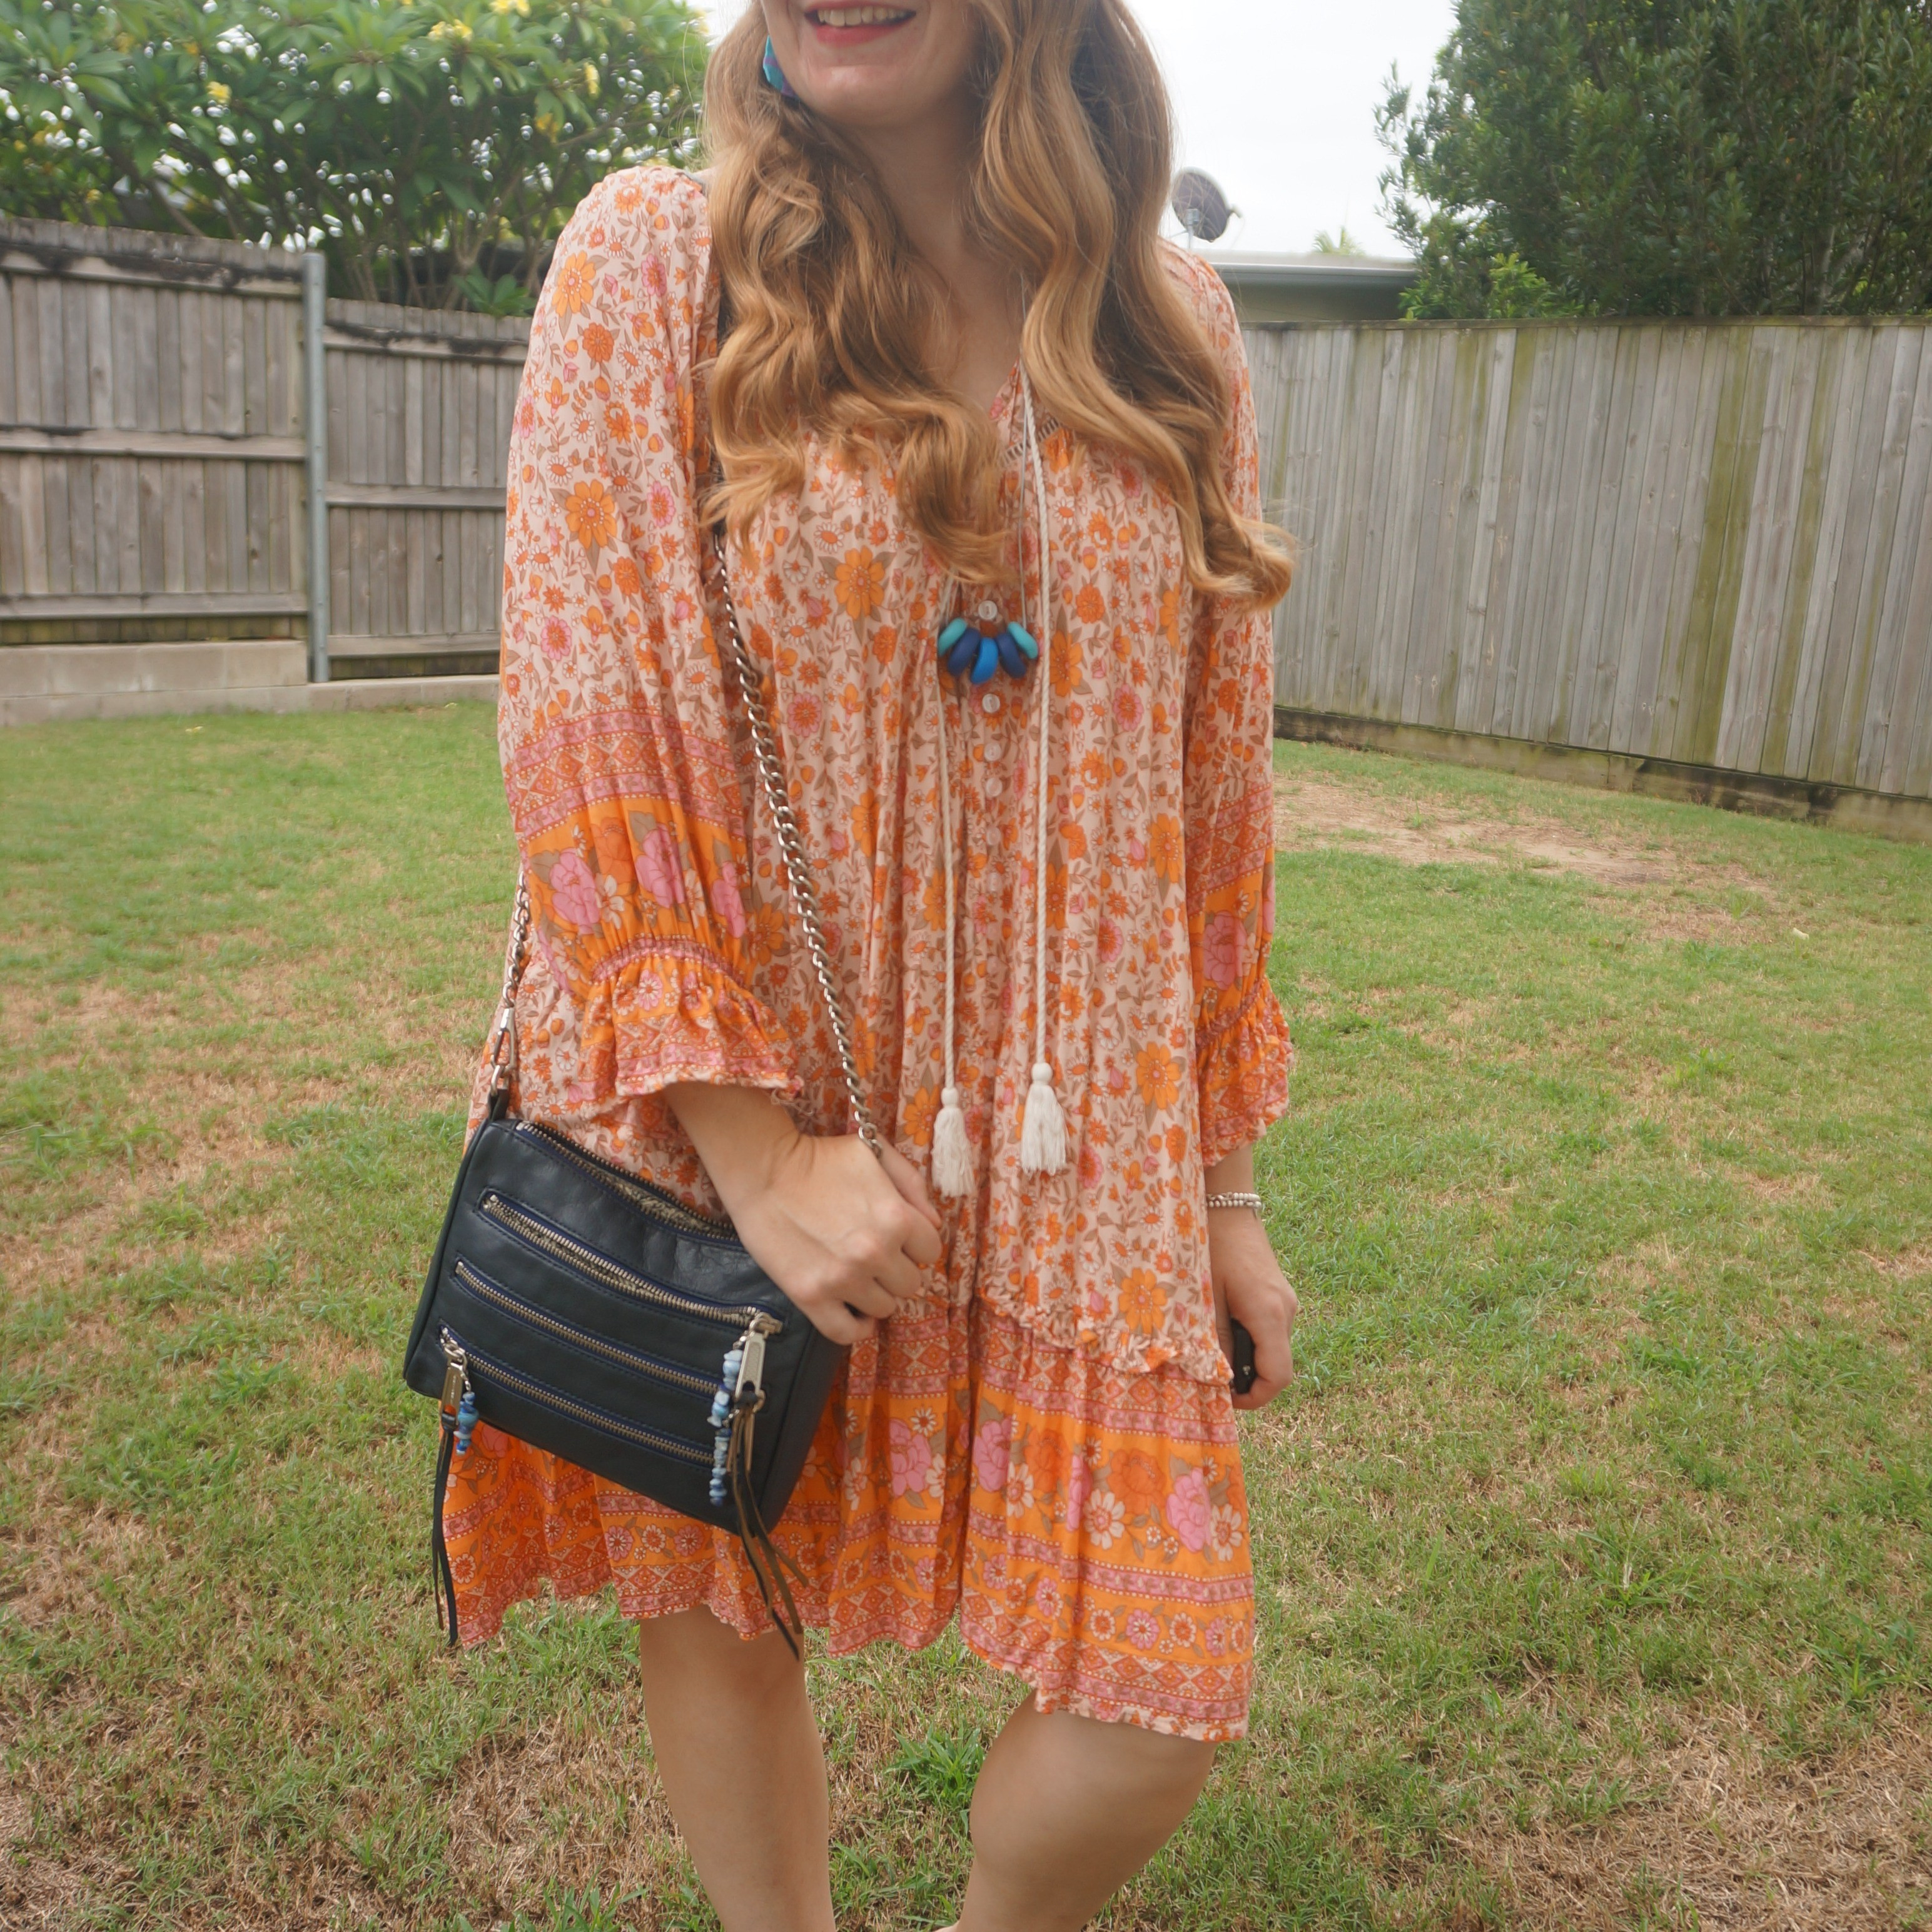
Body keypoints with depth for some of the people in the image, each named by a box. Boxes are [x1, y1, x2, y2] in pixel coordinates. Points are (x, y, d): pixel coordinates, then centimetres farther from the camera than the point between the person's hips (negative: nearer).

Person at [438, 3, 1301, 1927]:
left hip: (1074, 1139, 2)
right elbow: (583, 721, -9)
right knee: (713, 1597, 13)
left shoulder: (1172, 329, 5)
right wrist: (751, 1145, -14)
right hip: (725, 1107, -1)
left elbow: (1209, 781, 6)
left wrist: (1224, 1181, 7)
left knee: (1161, 1700, 2)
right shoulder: (655, 258, -4)